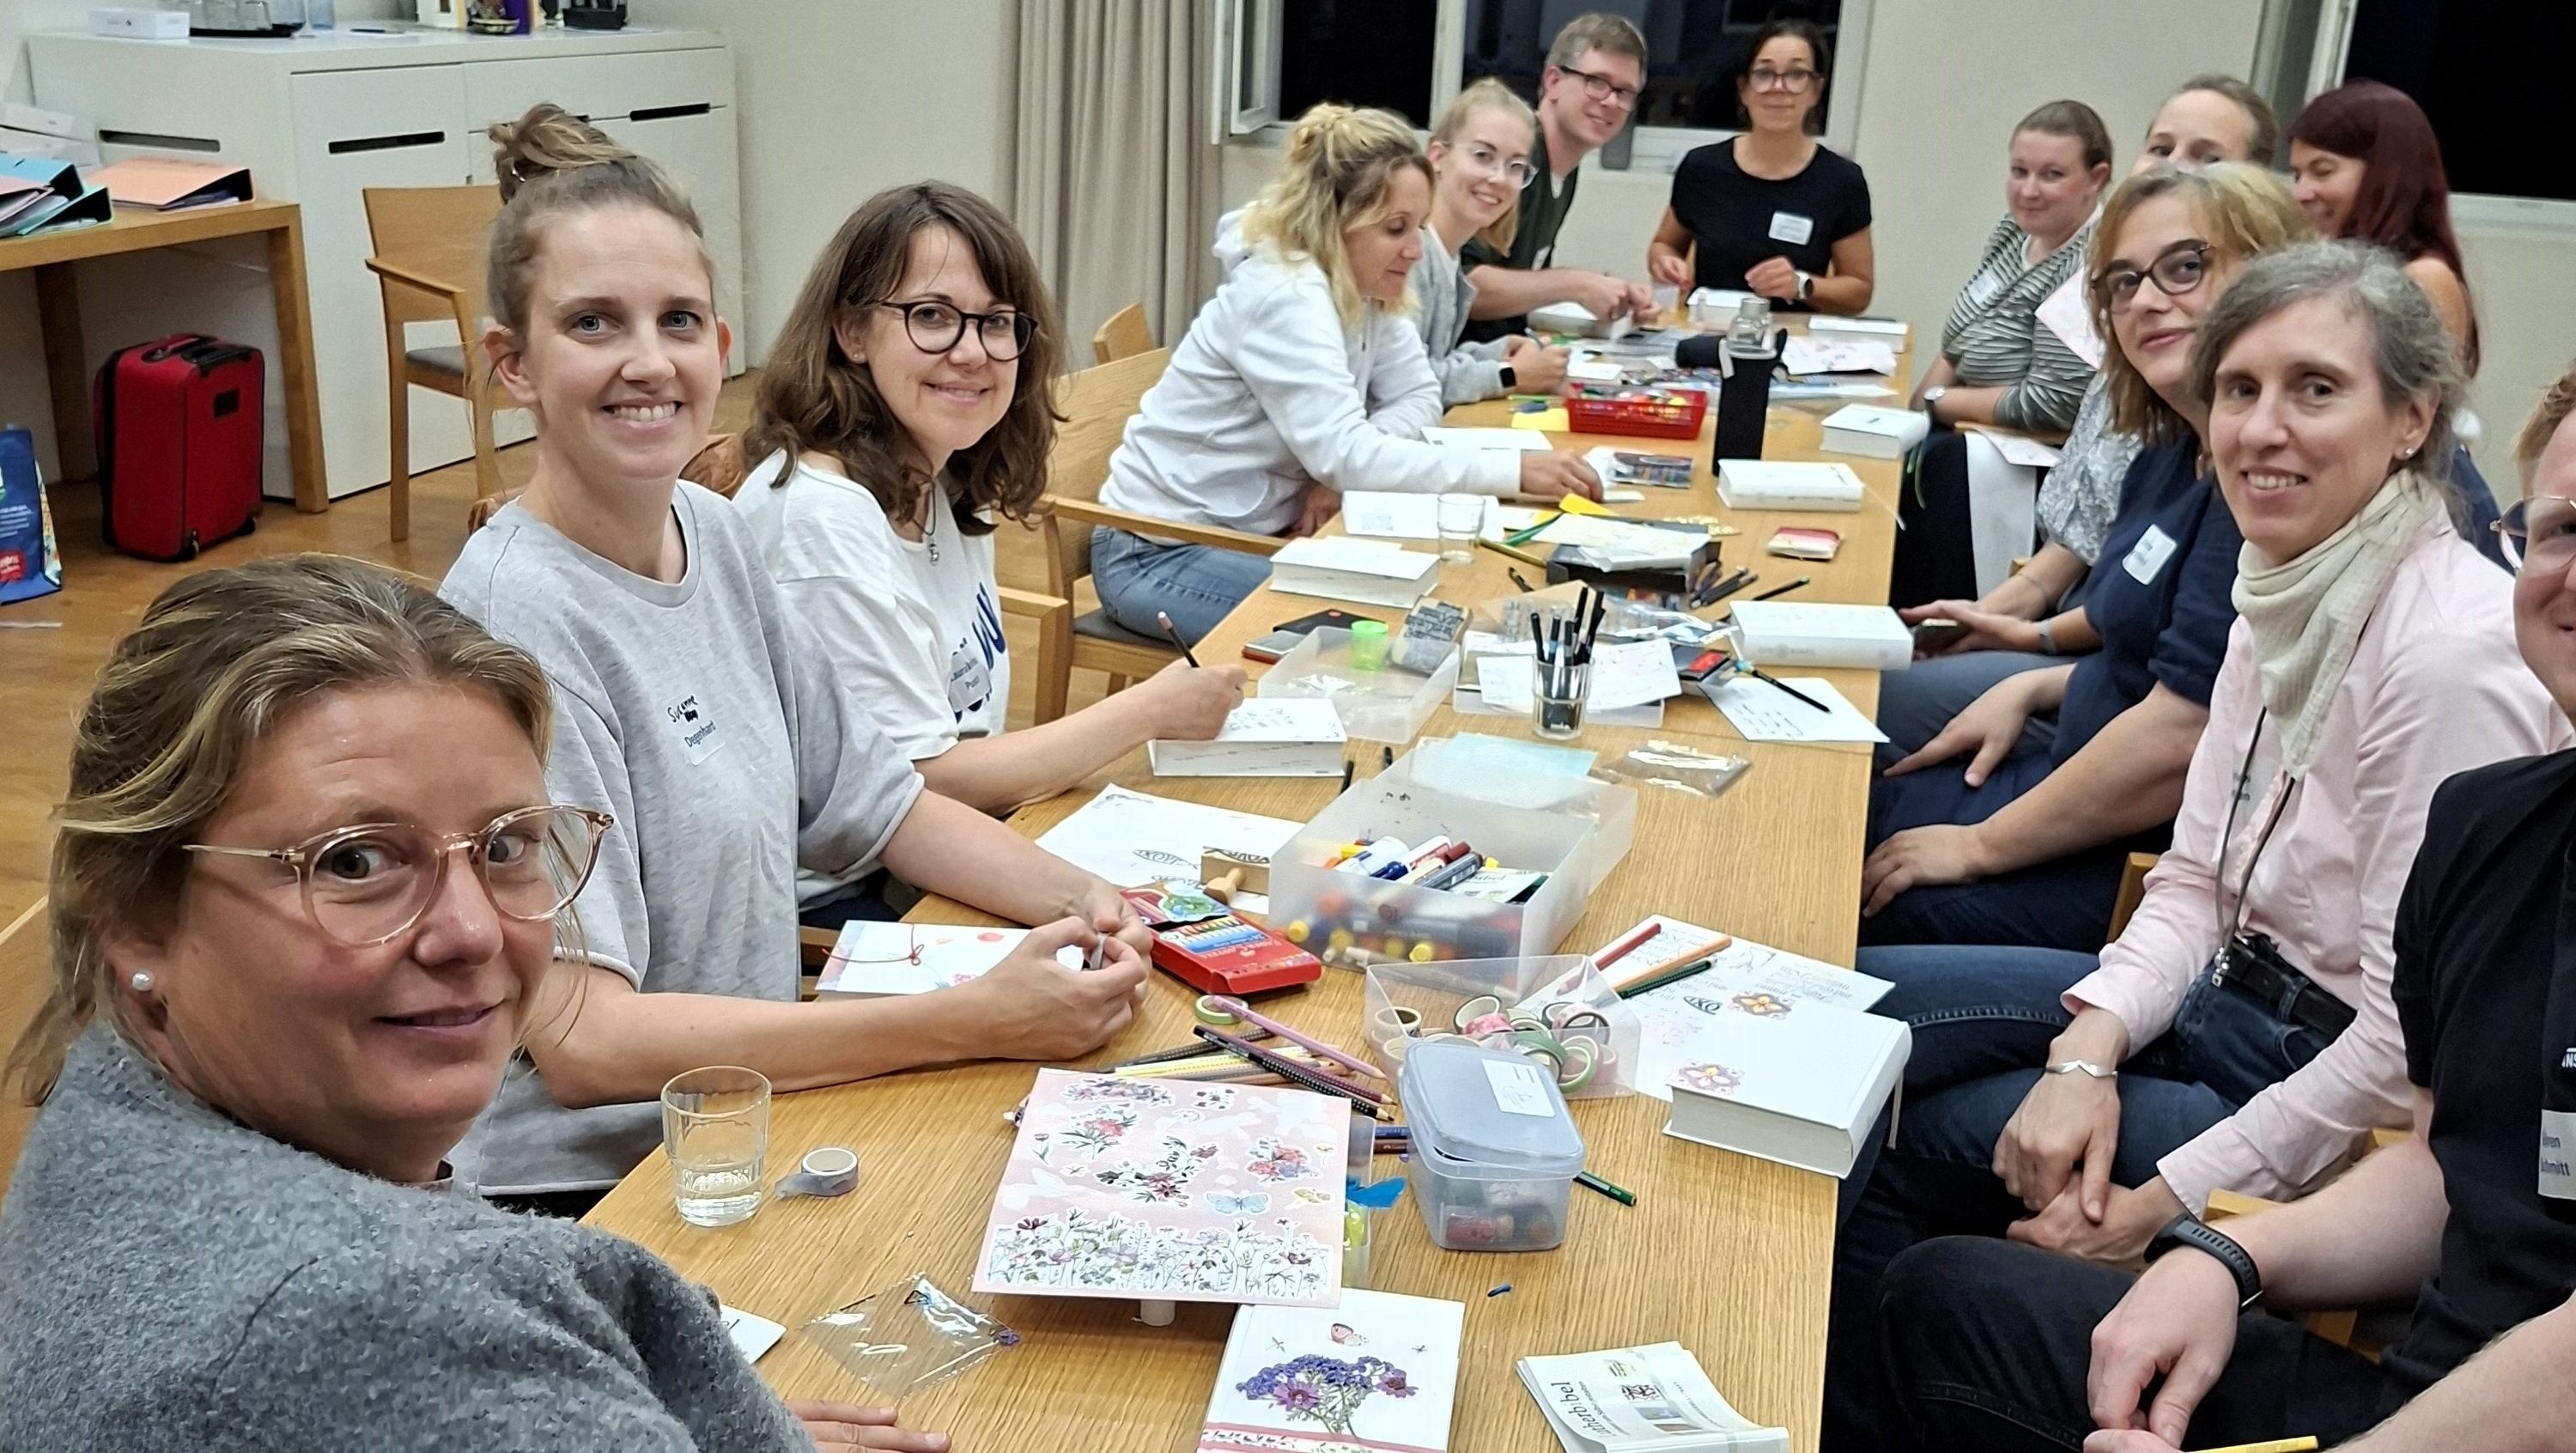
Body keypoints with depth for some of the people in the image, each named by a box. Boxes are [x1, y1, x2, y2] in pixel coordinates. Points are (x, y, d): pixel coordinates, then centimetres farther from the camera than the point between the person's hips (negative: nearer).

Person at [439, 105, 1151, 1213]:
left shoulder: (711, 532, 3)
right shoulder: (521, 623, -21)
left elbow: (871, 800, 11)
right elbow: (582, 1041, -25)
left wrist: (1077, 898, -8)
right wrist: (974, 1020, -27)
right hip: (585, 1194, -7)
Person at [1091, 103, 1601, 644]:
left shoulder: (1364, 289, 0)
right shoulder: (1283, 297, -24)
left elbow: (1419, 397, 2)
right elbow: (1344, 453, -31)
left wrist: (1344, 467, -18)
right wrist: (1515, 470, -32)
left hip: (1254, 532, 8)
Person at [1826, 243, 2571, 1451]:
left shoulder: (2451, 648, -25)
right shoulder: (2284, 589, 2)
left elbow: (2411, 1037, -24)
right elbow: (2195, 884, 5)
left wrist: (2167, 1203, -20)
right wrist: (2089, 1050, -12)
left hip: (2337, 1095, -8)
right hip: (2230, 998, 8)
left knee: (1896, 1138, -10)